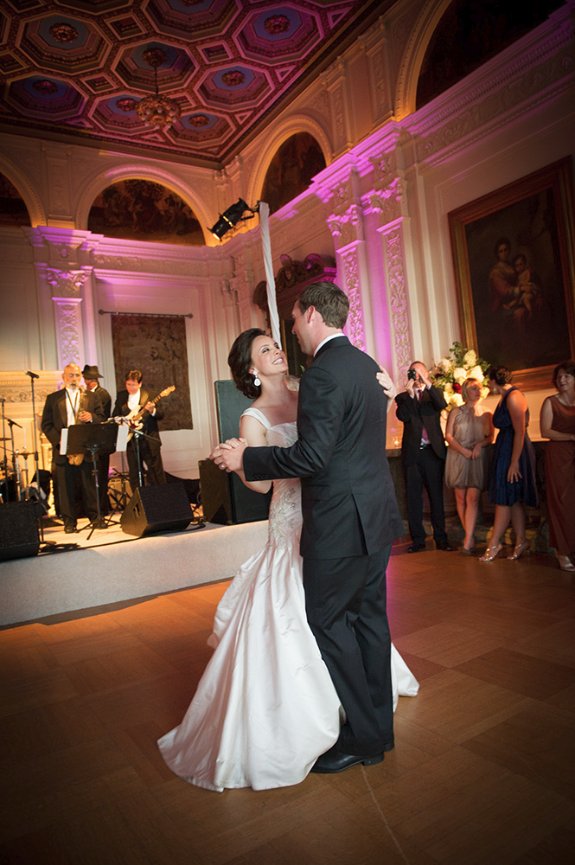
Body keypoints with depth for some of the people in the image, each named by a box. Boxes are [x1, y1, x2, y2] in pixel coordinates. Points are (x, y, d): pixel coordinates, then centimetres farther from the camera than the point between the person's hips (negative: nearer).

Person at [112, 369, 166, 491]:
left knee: (156, 472, 1)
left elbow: (161, 415, -4)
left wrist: (152, 410, -25)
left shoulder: (148, 395, -1)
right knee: (134, 474, 8)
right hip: (130, 440, 3)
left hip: (149, 439, -3)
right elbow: (114, 416, 14)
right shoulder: (121, 396, 8)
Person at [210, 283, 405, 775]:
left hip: (342, 522, -9)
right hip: (377, 513, 10)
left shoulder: (323, 373, -19)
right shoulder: (367, 365, 11)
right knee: (369, 616, 18)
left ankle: (360, 738, 20)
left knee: (328, 622, 6)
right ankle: (379, 727, 33)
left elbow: (311, 457, -23)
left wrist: (245, 458, -12)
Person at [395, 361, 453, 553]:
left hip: (433, 451, 0)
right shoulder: (403, 397, 11)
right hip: (412, 453, 0)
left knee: (436, 496, 3)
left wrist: (427, 382, -18)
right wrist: (410, 393, -14)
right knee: (413, 498, 2)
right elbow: (402, 416, -8)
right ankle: (418, 539, 8)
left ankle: (441, 538, 8)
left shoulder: (434, 393, 13)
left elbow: (442, 405, -10)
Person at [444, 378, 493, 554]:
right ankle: (471, 537, 13)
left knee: (472, 498, -12)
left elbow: (491, 437, 9)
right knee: (461, 498, 0)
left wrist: (480, 445, -12)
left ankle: (468, 541, -16)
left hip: (478, 459, 0)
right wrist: (463, 450, -12)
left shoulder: (486, 414, 12)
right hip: (458, 458, 0)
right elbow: (448, 436, 2)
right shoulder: (455, 412, 8)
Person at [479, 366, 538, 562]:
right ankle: (520, 541, 18)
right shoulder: (505, 397, 13)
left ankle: (494, 544, 2)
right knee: (513, 499, 11)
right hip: (504, 450, 10)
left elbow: (520, 432, -21)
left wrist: (514, 462, -22)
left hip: (514, 451, -10)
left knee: (504, 499, -4)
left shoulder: (513, 397, -16)